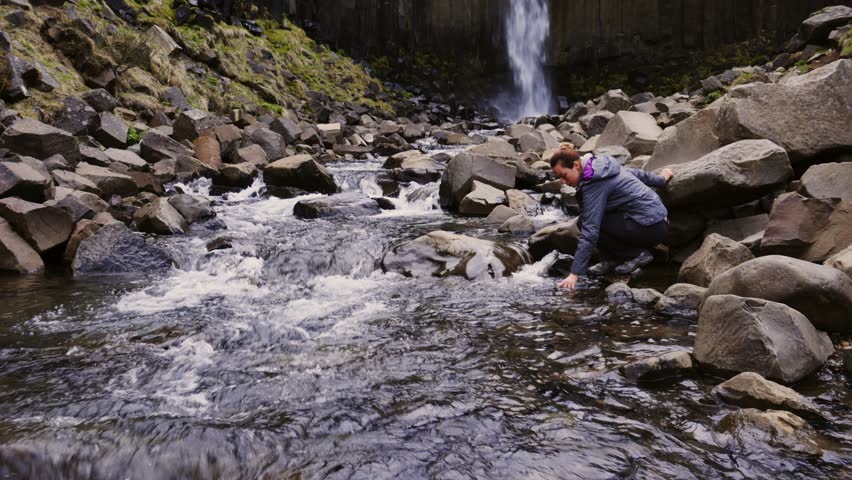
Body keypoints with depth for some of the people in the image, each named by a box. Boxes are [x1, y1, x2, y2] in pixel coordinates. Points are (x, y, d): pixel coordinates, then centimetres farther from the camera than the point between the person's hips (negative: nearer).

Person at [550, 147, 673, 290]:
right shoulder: (600, 164, 5)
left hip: (651, 228, -10)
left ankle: (637, 255, -3)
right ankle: (610, 260, 10)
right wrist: (660, 180, 40)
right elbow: (634, 173, 21)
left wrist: (575, 273, -28)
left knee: (589, 222, -14)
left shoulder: (594, 184, -22)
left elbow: (590, 231, -27)